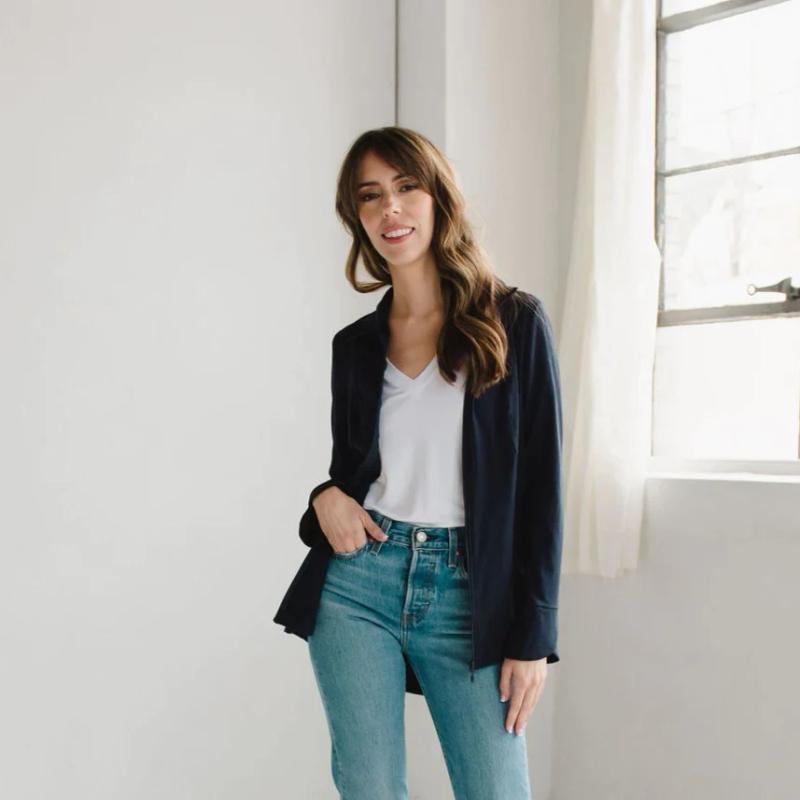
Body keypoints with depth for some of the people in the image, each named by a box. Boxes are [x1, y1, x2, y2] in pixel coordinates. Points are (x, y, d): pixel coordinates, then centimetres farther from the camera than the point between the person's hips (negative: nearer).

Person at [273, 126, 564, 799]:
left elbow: (541, 481, -4)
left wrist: (533, 635, -7)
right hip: (357, 585, 3)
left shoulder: (515, 320, -2)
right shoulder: (355, 343, 8)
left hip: (469, 592, -2)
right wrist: (326, 498, -6)